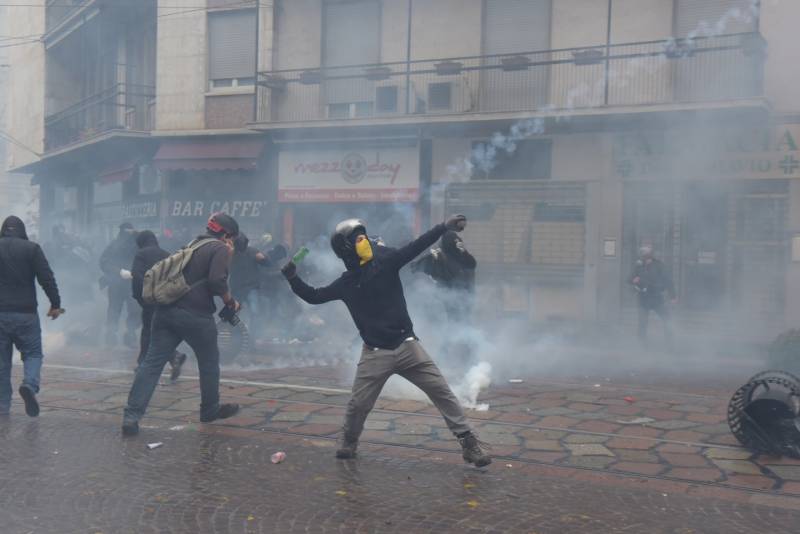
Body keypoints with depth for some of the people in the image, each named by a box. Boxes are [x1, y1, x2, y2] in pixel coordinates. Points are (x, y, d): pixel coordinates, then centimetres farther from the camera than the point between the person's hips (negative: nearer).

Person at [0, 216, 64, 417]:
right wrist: (55, 304, -3)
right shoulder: (31, 248, -2)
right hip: (25, 312, -2)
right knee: (33, 353, 9)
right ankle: (30, 384, -19)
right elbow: (46, 278, -9)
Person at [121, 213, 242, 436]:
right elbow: (217, 281, -17)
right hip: (195, 315, -7)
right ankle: (210, 410, 28)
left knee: (152, 362, 1)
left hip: (167, 310, 7)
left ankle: (132, 416, -5)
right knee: (209, 361, 14)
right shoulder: (220, 249, -4)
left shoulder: (194, 245, 23)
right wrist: (231, 302, -1)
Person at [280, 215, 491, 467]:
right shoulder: (345, 283, 4)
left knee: (441, 390, -3)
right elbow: (313, 296, 10)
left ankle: (468, 442, 6)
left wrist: (444, 226, -23)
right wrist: (293, 278, -5)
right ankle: (349, 442, 34)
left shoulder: (385, 262, -1)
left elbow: (415, 247, -12)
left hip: (407, 345, 0)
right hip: (375, 353, 1)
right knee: (358, 405, 5)